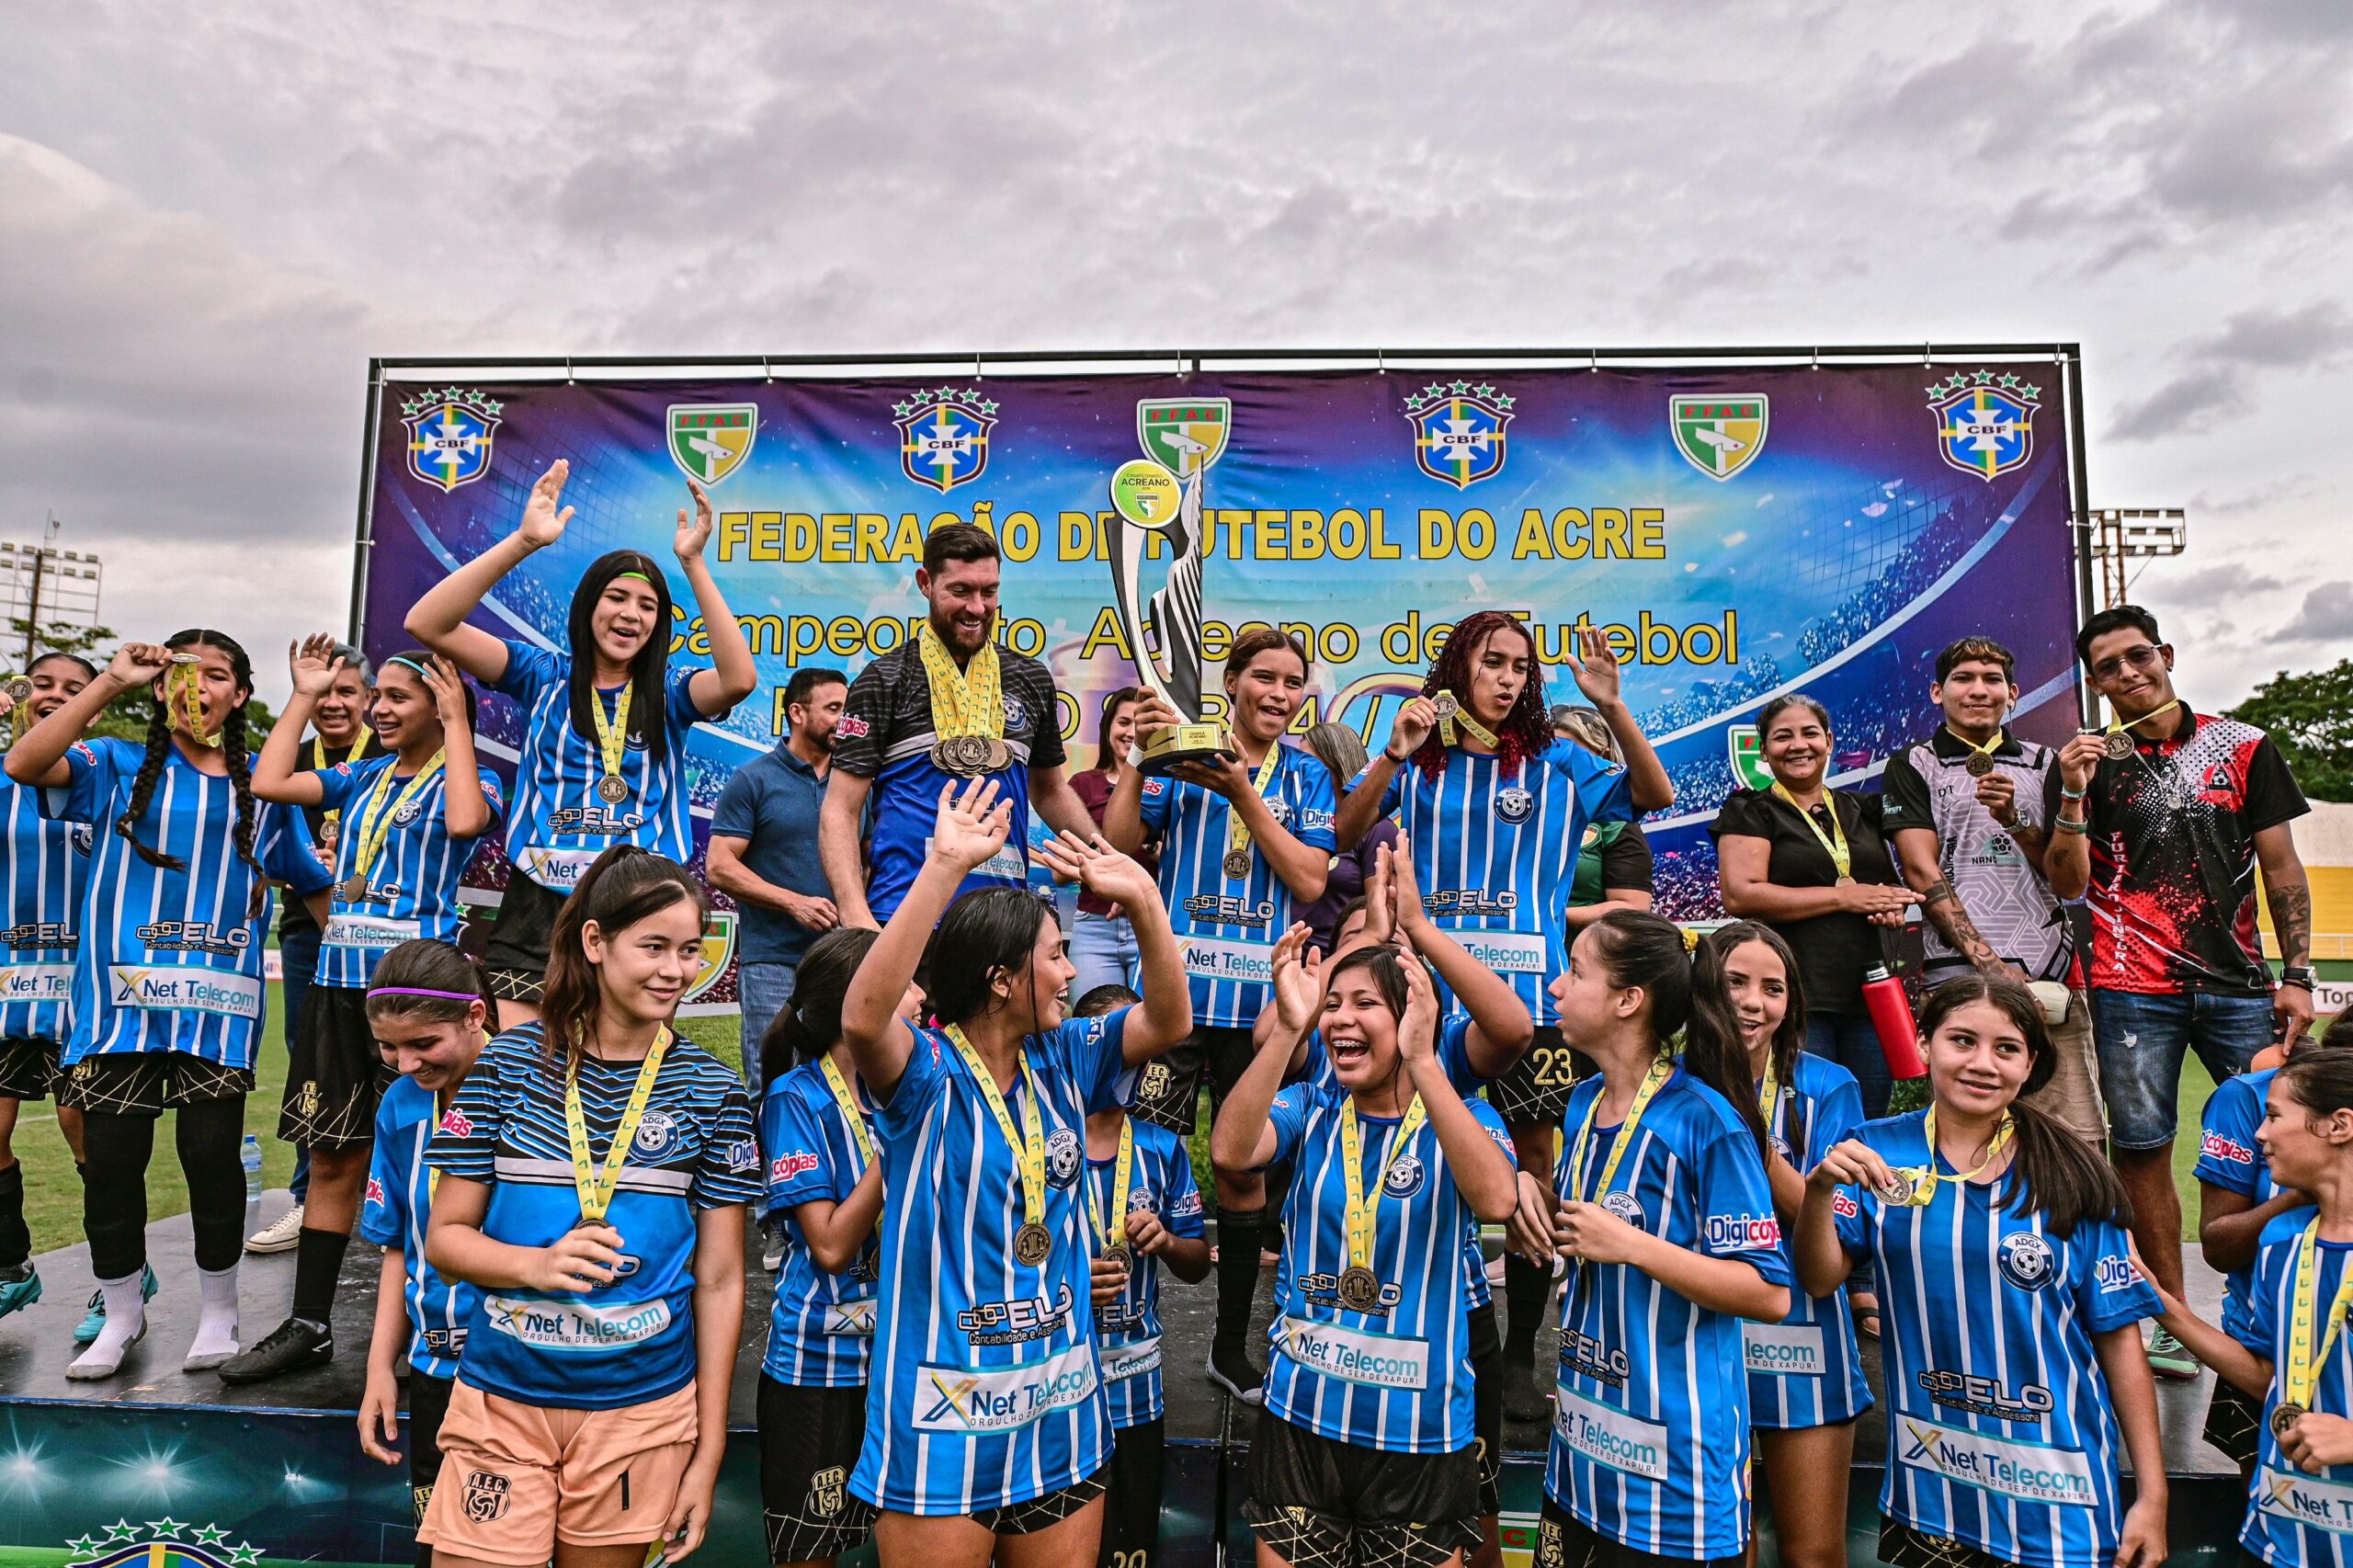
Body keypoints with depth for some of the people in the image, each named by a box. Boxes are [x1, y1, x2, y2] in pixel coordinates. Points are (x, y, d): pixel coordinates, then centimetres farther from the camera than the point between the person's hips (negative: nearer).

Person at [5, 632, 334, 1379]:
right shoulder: (119, 764, 9)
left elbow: (314, 884, 18)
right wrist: (110, 682, -15)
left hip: (219, 1007, 0)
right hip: (120, 999, 0)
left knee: (212, 1154, 1)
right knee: (111, 1157, 6)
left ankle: (217, 1311, 20)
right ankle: (122, 1312, 25)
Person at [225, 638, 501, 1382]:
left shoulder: (467, 778, -1)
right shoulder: (363, 776, 16)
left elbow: (464, 821, -23)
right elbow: (268, 784, 8)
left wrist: (456, 720, -15)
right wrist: (304, 696, 13)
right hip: (340, 982, 6)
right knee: (332, 1158, 10)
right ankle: (308, 1325, 18)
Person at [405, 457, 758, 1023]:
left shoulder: (669, 693, 5)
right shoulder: (544, 676, 7)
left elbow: (739, 679, -17)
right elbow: (427, 624, -4)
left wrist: (692, 563, -18)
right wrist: (523, 541, -14)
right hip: (538, 911, 0)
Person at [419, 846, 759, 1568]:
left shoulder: (710, 1090, -3)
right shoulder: (511, 1062, -3)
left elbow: (719, 1279, 0)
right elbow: (445, 1235, 2)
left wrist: (708, 1453, 0)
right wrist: (536, 1264, -19)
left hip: (641, 1407, 0)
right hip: (501, 1400, 0)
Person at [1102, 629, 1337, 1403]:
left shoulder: (1306, 774, 9)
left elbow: (1311, 881, -4)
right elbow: (1118, 840, -6)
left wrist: (1245, 795, -12)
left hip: (1259, 995, 2)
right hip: (1176, 982, -2)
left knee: (1244, 1167, 12)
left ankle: (1231, 1345, 29)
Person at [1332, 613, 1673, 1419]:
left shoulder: (1556, 764, 7)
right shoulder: (1420, 761, 6)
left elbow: (1656, 795, -3)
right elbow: (1345, 833, -3)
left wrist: (1612, 707, -15)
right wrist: (1394, 755, -15)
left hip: (1531, 991, 0)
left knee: (1535, 1157, 3)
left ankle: (1520, 1354, 18)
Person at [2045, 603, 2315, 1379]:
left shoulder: (2244, 748, 8)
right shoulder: (2086, 762, 4)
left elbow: (2282, 868, 9)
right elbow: (2068, 884, -1)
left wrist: (2297, 975, 2)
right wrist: (2073, 796, -14)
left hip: (2239, 984, 1)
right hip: (2132, 988, -1)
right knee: (2142, 1148, 2)